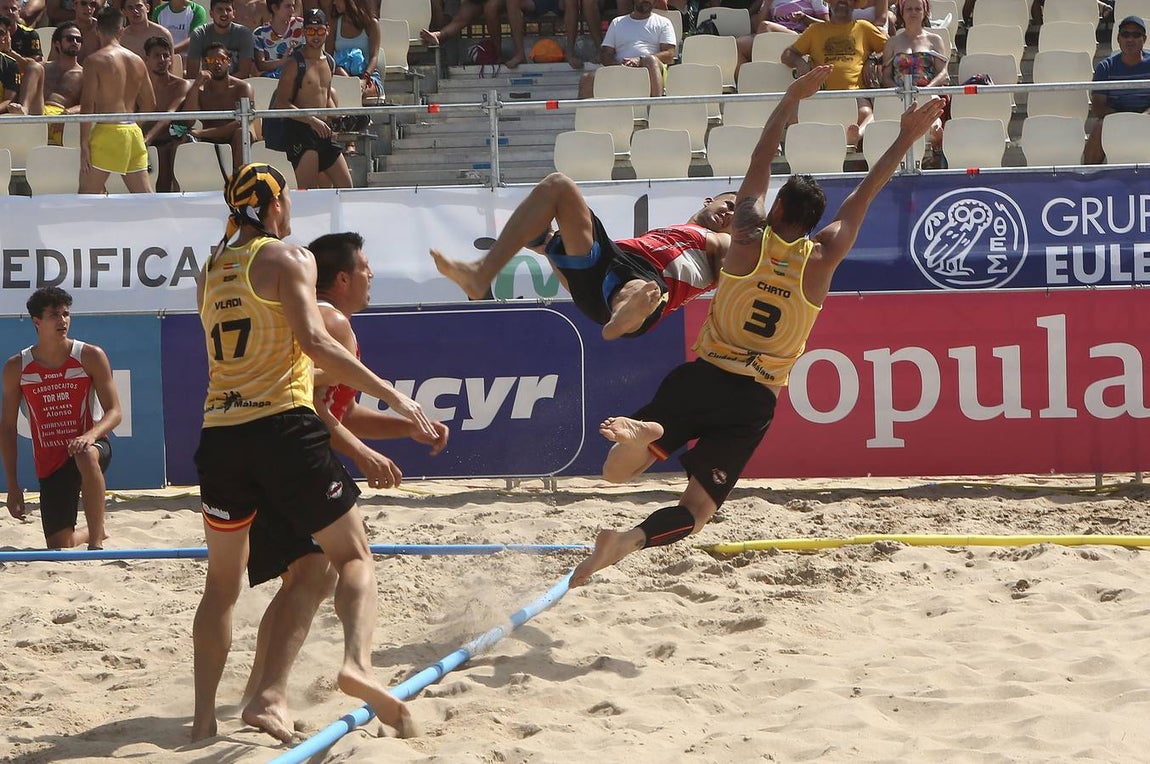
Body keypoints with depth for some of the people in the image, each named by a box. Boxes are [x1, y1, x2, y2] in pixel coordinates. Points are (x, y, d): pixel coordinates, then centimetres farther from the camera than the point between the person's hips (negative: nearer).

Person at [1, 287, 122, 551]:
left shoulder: (90, 356, -6)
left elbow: (114, 411, -8)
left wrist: (90, 436, -30)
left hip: (91, 445, -2)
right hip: (50, 464, 2)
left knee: (85, 457, -42)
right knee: (58, 548, 0)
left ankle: (96, 541, -31)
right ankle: (89, 533, 39)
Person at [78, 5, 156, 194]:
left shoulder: (96, 60, -7)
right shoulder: (137, 61, 11)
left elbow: (87, 105, -12)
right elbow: (150, 105, 16)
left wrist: (84, 145, -11)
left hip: (108, 130, -6)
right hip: (134, 132, 6)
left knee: (88, 194, -1)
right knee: (144, 195, 7)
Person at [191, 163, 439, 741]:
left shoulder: (210, 271, 17)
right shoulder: (287, 259, -2)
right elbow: (314, 342, -15)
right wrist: (393, 397, -15)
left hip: (220, 433, 5)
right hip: (281, 427, -5)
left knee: (222, 580, 16)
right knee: (354, 558, 2)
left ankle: (204, 715, 9)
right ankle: (356, 662, -25)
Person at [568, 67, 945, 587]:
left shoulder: (749, 237, 0)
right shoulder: (823, 259, 0)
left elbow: (760, 163, 15)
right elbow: (865, 194, 11)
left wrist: (792, 99, 26)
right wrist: (907, 138, 22)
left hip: (701, 377, 0)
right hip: (755, 400, 0)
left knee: (614, 472, 3)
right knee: (696, 509, -1)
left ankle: (643, 431, -32)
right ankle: (629, 540, -31)